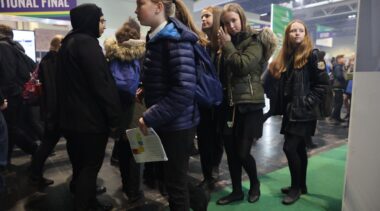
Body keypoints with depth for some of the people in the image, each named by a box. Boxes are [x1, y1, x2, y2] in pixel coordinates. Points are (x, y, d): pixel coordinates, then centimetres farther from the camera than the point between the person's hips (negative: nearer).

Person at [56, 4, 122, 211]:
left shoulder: (67, 43, 15)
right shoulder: (87, 43, -15)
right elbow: (101, 84, -22)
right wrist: (114, 116, -16)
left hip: (71, 116, 10)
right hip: (90, 117, -10)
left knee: (80, 164, 19)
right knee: (90, 166, 3)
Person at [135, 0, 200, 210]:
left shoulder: (175, 39, -17)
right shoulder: (157, 38, 10)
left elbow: (184, 89, -26)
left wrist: (151, 117, -22)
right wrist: (146, 90, 5)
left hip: (176, 124, -9)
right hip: (165, 123, 9)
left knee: (176, 183, 7)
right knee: (172, 180, 21)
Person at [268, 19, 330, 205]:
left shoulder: (312, 55, -6)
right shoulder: (285, 57, 13)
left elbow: (323, 83, -10)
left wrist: (309, 102, -15)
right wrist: (282, 107, 5)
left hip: (304, 113, -7)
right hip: (291, 111, 7)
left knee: (290, 148, -9)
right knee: (299, 149, 14)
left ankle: (296, 187, 9)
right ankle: (301, 185, 27)